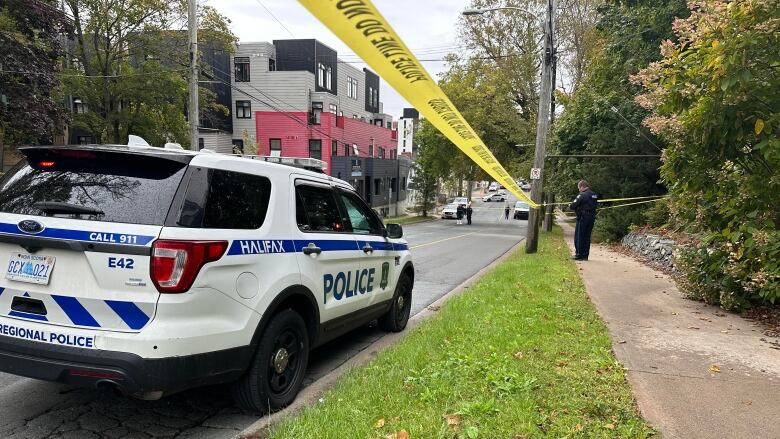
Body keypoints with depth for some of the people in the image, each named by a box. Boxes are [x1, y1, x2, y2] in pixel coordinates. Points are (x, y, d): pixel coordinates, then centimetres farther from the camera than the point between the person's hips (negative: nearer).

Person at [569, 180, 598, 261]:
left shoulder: (582, 195, -15)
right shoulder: (594, 195, 9)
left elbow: (573, 206, -16)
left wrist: (570, 206, 7)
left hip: (583, 218, -7)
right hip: (592, 217, 7)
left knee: (579, 237, 1)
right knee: (587, 237, 13)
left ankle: (579, 255, 2)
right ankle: (585, 255, 16)